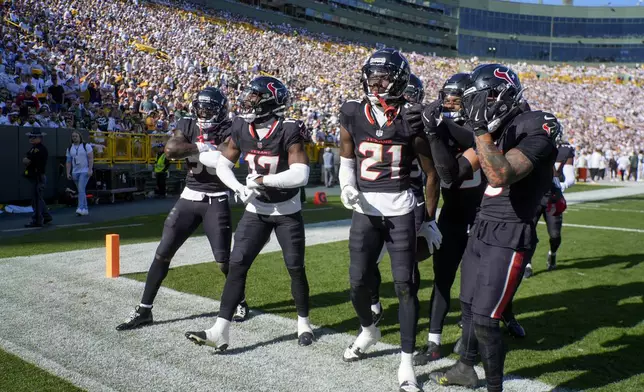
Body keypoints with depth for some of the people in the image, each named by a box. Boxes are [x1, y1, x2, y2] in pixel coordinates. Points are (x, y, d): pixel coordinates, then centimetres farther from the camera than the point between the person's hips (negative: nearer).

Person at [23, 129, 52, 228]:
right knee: (38, 199, 18)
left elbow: (26, 161, -19)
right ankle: (46, 216, 27)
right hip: (35, 177, 11)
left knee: (36, 200, -6)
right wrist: (27, 161, -4)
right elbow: (25, 161, 16)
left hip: (38, 178, -11)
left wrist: (26, 160, 1)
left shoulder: (40, 149, -17)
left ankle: (37, 221, -1)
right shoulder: (34, 148, 18)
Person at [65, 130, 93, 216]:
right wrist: (68, 173, 5)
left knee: (81, 189, -18)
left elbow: (91, 158, -6)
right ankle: (85, 209, 16)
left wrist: (90, 170, -15)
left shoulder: (86, 146, -2)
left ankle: (80, 208, -22)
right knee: (81, 191, 9)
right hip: (75, 172, 5)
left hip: (85, 171, -5)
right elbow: (68, 162, 12)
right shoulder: (69, 148, 11)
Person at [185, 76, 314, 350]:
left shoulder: (289, 132, -19)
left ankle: (303, 322, 28)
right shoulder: (241, 129, -5)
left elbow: (301, 175, -28)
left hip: (288, 212, -3)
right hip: (256, 211, 4)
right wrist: (238, 187, -11)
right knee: (237, 265, -4)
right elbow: (223, 164, 5)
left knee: (295, 268, 6)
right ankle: (220, 331, -3)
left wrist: (263, 180, -28)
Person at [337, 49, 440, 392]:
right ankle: (368, 330, 38)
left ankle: (406, 364, 10)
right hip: (365, 211, 2)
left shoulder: (412, 119, -6)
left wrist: (429, 220, 4)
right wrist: (347, 188, -5)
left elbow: (431, 173, 2)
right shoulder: (352, 115, 0)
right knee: (358, 282, 6)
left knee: (405, 285, -1)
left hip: (401, 212, -2)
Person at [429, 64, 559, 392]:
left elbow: (500, 176, -30)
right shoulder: (494, 129, 8)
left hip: (510, 236, -8)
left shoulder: (535, 128, -17)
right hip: (481, 228, 8)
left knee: (484, 319, -5)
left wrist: (481, 130, -26)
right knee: (468, 305, 19)